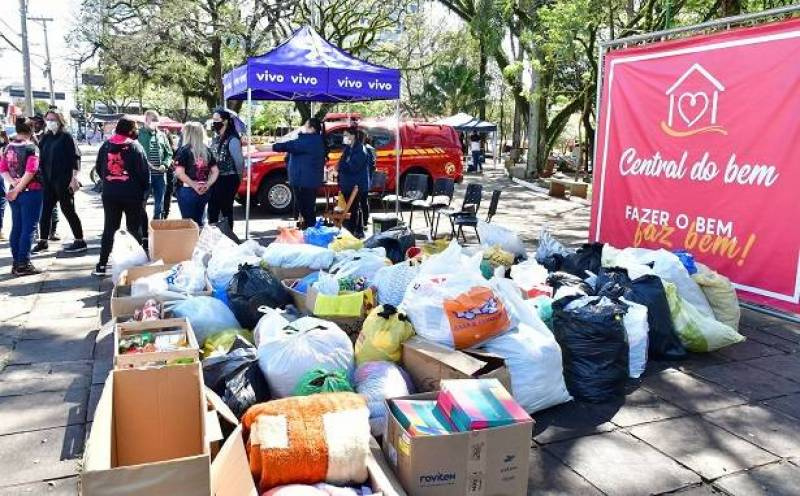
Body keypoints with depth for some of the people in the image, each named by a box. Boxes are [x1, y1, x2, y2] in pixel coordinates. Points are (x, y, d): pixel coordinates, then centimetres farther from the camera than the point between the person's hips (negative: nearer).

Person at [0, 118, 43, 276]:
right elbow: (30, 171, -19)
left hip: (14, 192, 7)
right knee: (28, 228, -3)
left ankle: (15, 263, 17)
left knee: (16, 227, 12)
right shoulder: (31, 147, -11)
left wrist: (13, 183, -7)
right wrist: (17, 190, -14)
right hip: (31, 192, -7)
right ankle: (23, 264, -2)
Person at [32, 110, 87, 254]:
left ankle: (80, 241, 4)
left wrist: (74, 178, -18)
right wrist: (41, 175, 10)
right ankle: (42, 241, 18)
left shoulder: (66, 136, -6)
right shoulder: (45, 138, 12)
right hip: (48, 180, 6)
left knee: (68, 210, -3)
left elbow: (75, 157, -11)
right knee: (45, 210, 8)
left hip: (64, 180, -6)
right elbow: (41, 158, 16)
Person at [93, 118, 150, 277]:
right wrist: (145, 189, 1)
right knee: (134, 228, 8)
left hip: (109, 193, 4)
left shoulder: (106, 146, 4)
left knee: (109, 228, 10)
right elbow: (144, 170, -11)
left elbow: (99, 168, 10)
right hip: (132, 193, -3)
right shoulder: (134, 146, -9)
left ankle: (102, 264, 8)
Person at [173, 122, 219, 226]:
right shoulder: (207, 150, 7)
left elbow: (179, 173, -19)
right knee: (199, 221, 15)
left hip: (187, 191, -5)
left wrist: (194, 185, -14)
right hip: (203, 192, 5)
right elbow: (216, 171, 7)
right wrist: (208, 185, -1)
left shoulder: (184, 150, -9)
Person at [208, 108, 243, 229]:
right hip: (216, 179, 8)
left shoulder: (232, 140, -14)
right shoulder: (216, 138, 11)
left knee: (226, 209, 1)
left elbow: (239, 161, -11)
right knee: (212, 209, 12)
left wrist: (237, 178, 0)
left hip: (228, 180, -8)